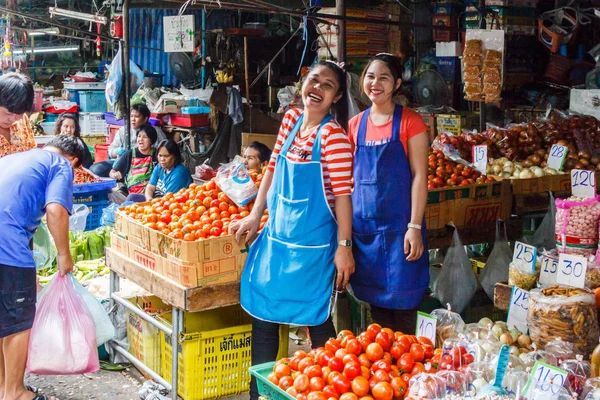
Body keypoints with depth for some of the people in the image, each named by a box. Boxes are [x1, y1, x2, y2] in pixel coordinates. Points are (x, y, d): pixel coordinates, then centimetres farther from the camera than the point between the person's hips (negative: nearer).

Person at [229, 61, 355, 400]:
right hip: (277, 236, 7)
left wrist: (344, 247, -18)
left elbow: (342, 193, -16)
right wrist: (255, 216, 10)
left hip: (311, 244, -7)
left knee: (317, 321, 5)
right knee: (262, 313, 14)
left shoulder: (333, 135, -16)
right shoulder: (291, 119, 4)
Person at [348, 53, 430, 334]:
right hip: (364, 224, 4)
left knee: (401, 303, 1)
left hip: (398, 224, -4)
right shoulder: (355, 125, 9)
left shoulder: (410, 122, -4)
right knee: (375, 300, 12)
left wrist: (415, 227, -14)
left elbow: (419, 175, -8)